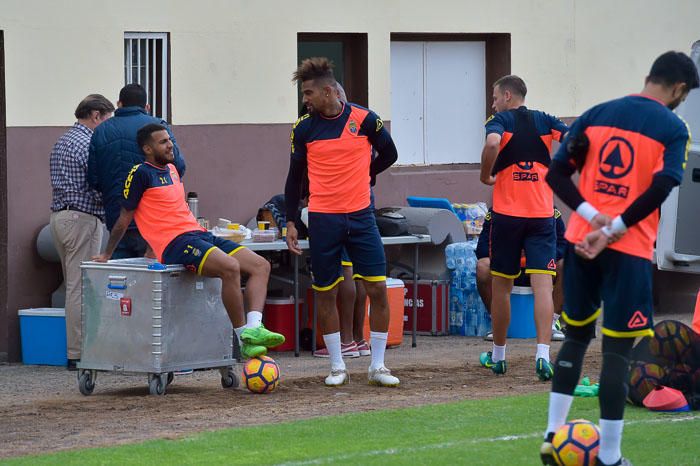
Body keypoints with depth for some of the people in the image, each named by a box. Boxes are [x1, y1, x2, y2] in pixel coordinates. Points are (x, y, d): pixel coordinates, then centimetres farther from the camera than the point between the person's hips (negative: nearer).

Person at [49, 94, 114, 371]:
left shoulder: (62, 142, 17)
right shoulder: (89, 144, -13)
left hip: (59, 215, 10)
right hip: (83, 219, -10)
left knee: (74, 286, 12)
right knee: (81, 288, -7)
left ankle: (75, 348, 12)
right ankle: (78, 355, -7)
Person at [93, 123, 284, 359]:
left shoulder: (172, 169, 22)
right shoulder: (141, 173, -3)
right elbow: (125, 218, 2)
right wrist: (107, 255, 7)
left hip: (199, 235, 9)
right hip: (175, 243, -9)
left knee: (261, 265, -7)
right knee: (230, 267, -33)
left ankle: (253, 328, -25)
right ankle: (243, 338, -29)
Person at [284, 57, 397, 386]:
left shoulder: (365, 120, -4)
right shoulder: (304, 128, 0)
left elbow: (389, 154, 12)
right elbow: (295, 177, 7)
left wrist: (365, 175, 11)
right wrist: (290, 222, 4)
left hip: (360, 217, 0)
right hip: (322, 220, 1)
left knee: (378, 289, -4)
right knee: (326, 293, 3)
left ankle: (377, 366, 6)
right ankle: (337, 367, 14)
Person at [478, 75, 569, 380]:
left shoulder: (500, 121, -2)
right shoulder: (544, 121, 9)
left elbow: (493, 143, -24)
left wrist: (485, 175, -9)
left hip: (507, 214, -2)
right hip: (542, 214, 2)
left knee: (501, 285, 12)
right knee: (542, 285, -5)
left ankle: (497, 356, 21)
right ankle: (543, 355, -19)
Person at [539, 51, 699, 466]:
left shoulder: (597, 114, 10)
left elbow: (557, 174, 4)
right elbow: (661, 187, -18)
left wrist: (593, 216, -6)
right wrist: (613, 230, -16)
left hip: (581, 241, 5)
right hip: (629, 250, -5)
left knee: (576, 335, 20)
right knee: (618, 349, -1)